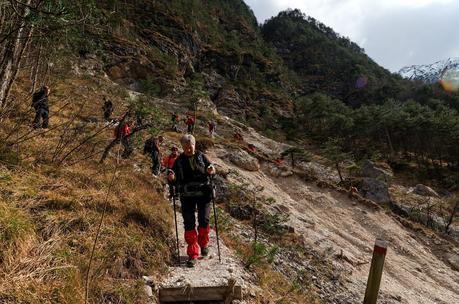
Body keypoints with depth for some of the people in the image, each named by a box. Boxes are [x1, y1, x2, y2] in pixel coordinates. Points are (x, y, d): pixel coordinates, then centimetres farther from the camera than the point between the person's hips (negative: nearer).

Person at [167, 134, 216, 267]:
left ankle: (203, 244, 33)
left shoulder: (201, 156, 2)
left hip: (203, 193, 0)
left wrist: (211, 170, -18)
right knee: (189, 224, 0)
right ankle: (193, 254, 7)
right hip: (187, 196, 0)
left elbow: (210, 167, 6)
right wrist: (171, 178, -19)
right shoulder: (179, 161, 3)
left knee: (204, 221, 5)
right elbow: (175, 181, 5)